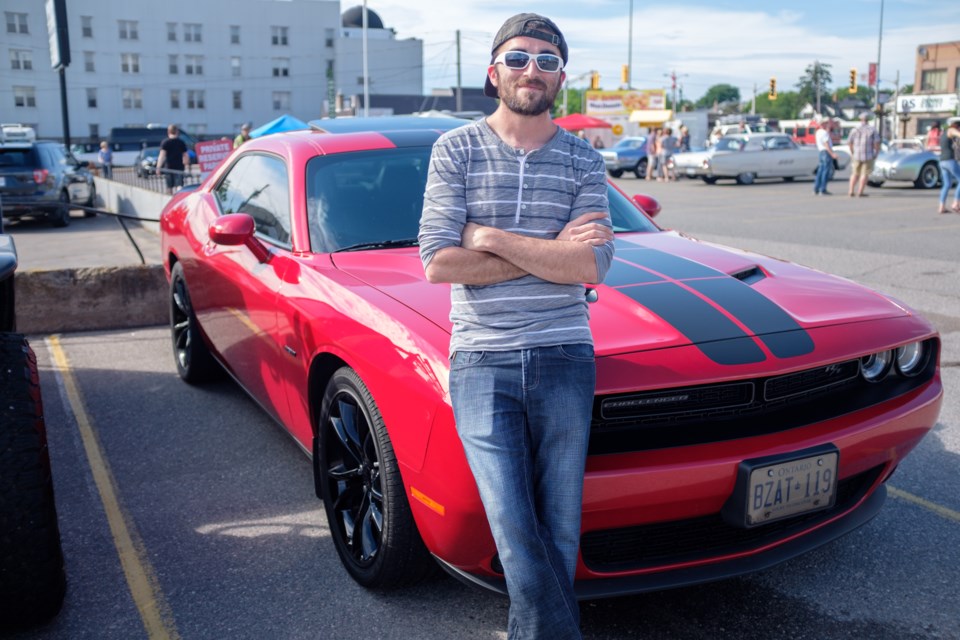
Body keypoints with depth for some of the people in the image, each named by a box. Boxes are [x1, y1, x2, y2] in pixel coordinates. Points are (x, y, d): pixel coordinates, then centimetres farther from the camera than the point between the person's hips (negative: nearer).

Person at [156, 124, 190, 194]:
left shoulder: (165, 142, -3)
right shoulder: (181, 142, 4)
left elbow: (162, 155, -11)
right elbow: (186, 155, 10)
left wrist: (158, 167, -13)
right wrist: (187, 164, 25)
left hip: (168, 167, -1)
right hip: (179, 167, 1)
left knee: (169, 187, 12)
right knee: (179, 186, -5)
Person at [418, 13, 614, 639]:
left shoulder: (583, 160, 8)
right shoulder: (456, 150, 4)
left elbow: (591, 266, -6)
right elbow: (438, 263, -7)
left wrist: (493, 238, -10)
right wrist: (549, 252, -7)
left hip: (563, 358, 2)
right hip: (481, 361, -1)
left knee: (560, 534, 6)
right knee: (516, 535, -6)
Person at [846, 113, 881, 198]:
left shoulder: (855, 129, 0)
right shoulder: (872, 129, -4)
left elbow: (850, 142, 1)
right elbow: (877, 142, -10)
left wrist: (852, 153, 14)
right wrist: (876, 154, 1)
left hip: (856, 155, 2)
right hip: (868, 156, -2)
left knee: (854, 174, 14)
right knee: (864, 174, 3)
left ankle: (851, 191, 9)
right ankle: (860, 192, -3)